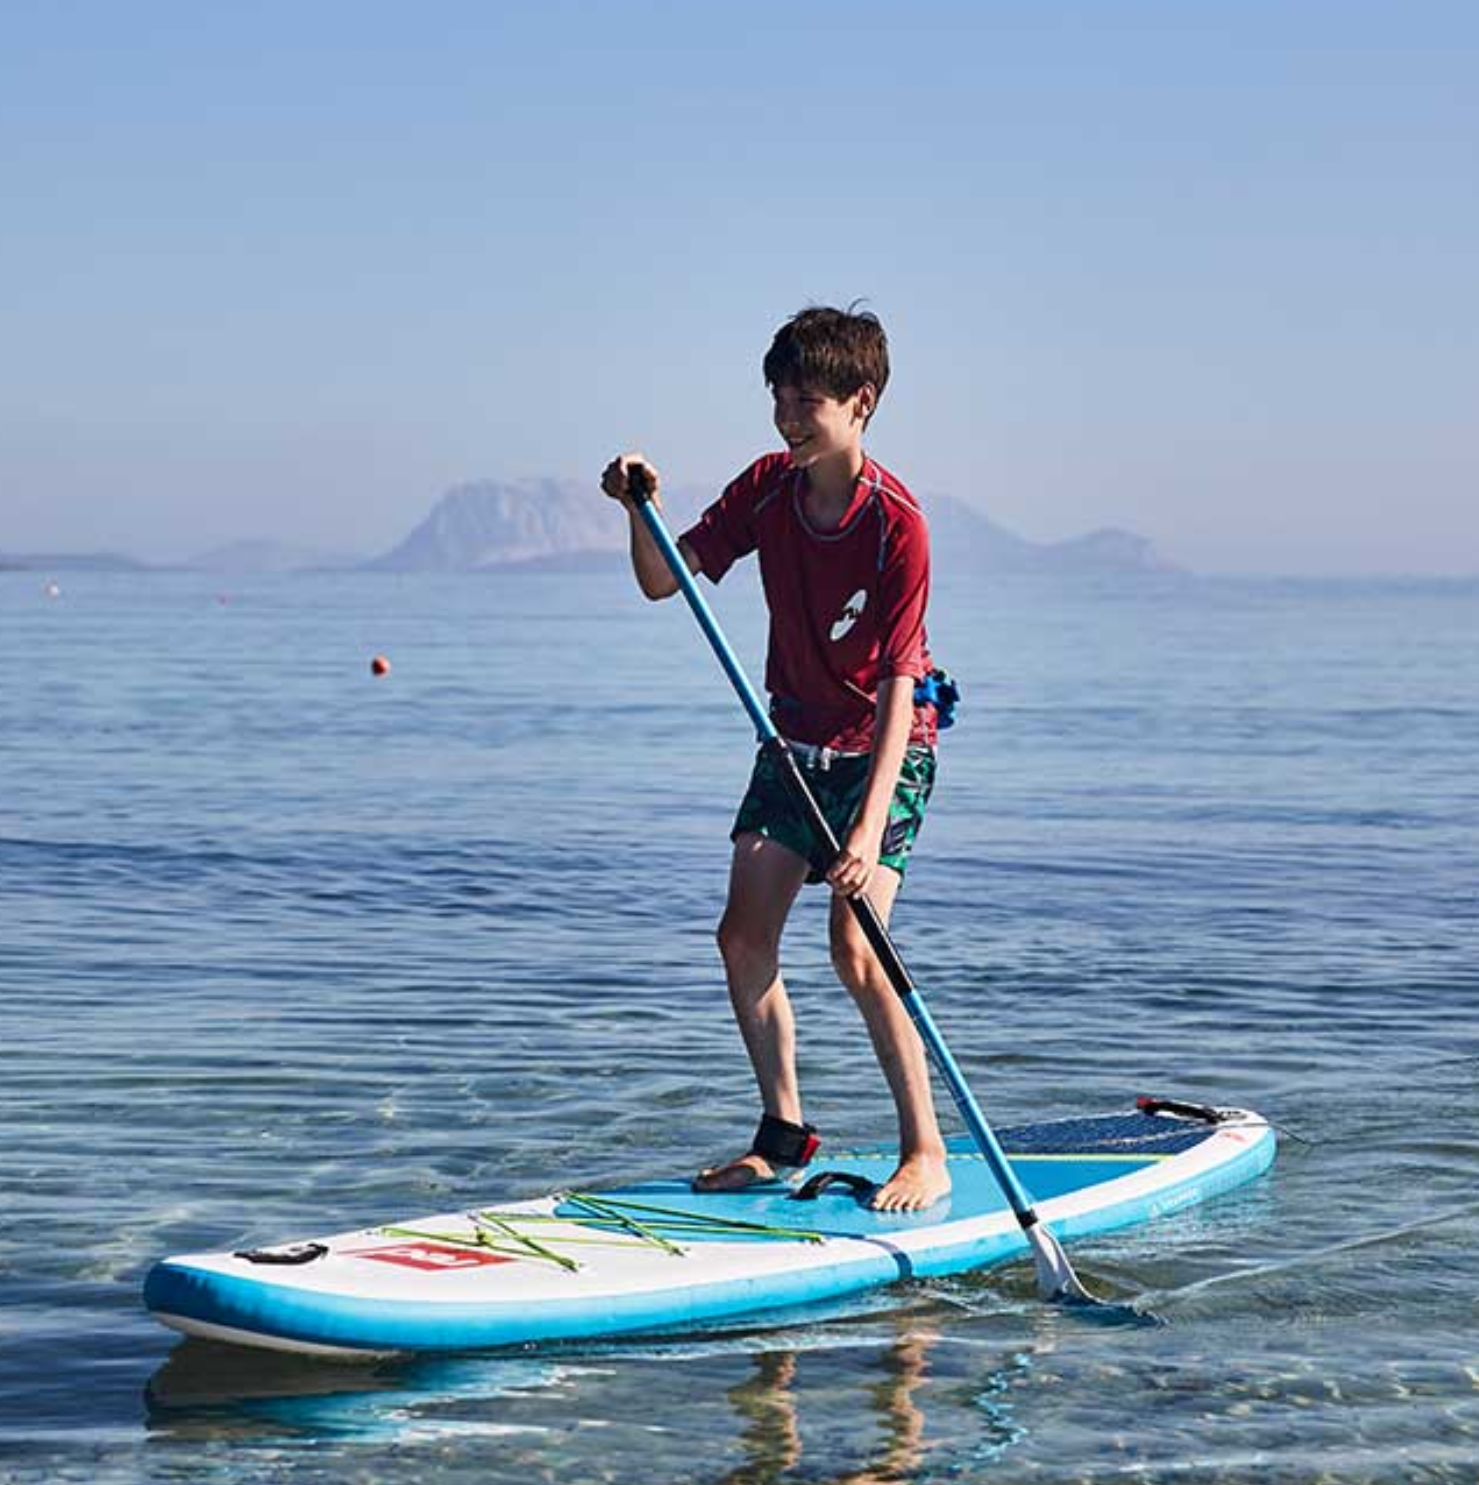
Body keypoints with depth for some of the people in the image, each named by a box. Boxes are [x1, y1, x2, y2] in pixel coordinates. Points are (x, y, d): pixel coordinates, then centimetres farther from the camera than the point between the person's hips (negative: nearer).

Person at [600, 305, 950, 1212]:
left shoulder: (896, 525, -25)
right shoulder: (769, 488, -6)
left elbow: (898, 683, -29)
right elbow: (664, 582, -2)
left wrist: (870, 827, -36)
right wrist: (643, 510, -24)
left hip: (888, 748, -7)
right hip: (796, 742, 7)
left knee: (855, 945, -18)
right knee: (744, 938, 2)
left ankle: (927, 1152, -8)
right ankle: (785, 1131, 17)